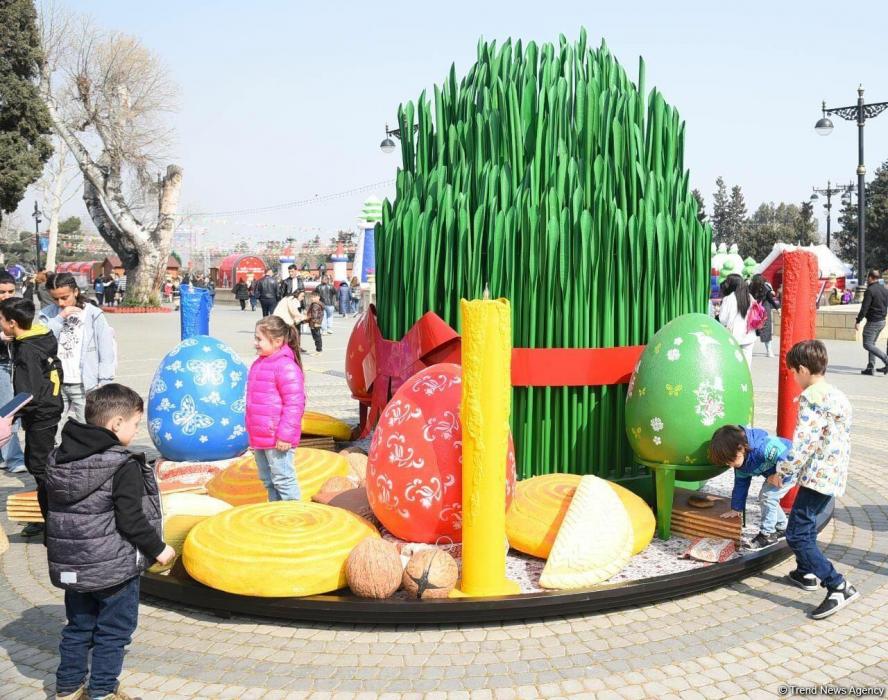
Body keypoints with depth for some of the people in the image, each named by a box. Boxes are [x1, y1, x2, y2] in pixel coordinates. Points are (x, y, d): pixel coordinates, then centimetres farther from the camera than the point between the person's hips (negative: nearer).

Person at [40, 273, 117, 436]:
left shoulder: (93, 314, -4)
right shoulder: (49, 314, 6)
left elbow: (106, 350, -4)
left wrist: (104, 383, -7)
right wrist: (60, 317, -13)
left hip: (84, 385, -3)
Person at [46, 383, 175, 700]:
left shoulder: (60, 458, 2)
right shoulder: (124, 466, -21)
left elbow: (54, 511, 11)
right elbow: (130, 520, -20)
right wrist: (158, 549, -6)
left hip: (71, 564, 7)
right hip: (114, 566, -7)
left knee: (78, 628, 20)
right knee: (113, 633, 9)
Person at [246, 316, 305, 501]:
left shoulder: (286, 367, -19)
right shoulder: (260, 363, 12)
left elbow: (294, 404, -21)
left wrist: (284, 435, -21)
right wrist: (253, 434, 24)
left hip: (276, 439, -10)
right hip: (259, 438, 10)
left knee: (283, 479, -2)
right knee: (267, 480, 19)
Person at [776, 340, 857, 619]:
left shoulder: (811, 397, -17)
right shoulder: (839, 396, 12)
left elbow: (803, 443, -22)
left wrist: (781, 473, -9)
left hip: (818, 475, -10)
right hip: (835, 475, 10)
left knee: (797, 535, -10)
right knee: (807, 521, 28)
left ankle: (838, 586, -14)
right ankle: (807, 572, 40)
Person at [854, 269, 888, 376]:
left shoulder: (870, 291, -16)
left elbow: (864, 308, -19)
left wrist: (858, 321, -15)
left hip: (873, 322, -9)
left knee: (867, 344, -5)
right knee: (872, 343, 15)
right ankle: (870, 368, 13)